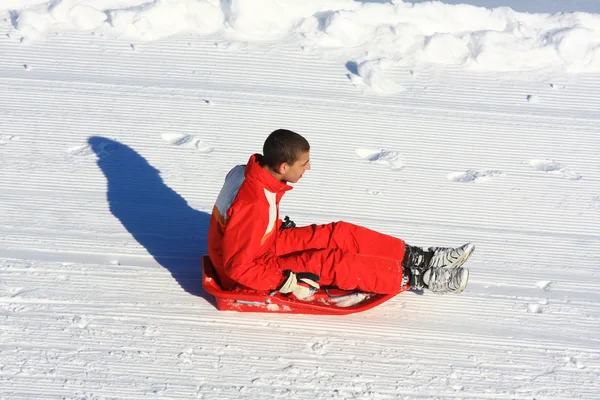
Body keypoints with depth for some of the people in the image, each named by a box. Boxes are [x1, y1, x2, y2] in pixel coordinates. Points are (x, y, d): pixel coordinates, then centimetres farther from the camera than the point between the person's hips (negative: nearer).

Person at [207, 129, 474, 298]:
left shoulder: (252, 173, -6)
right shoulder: (251, 204, -35)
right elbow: (239, 267, -31)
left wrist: (281, 227, 9)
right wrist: (287, 281, -27)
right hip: (246, 278, -9)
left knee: (340, 234, -2)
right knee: (331, 263, -22)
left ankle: (418, 258, 1)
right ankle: (416, 278, -13)